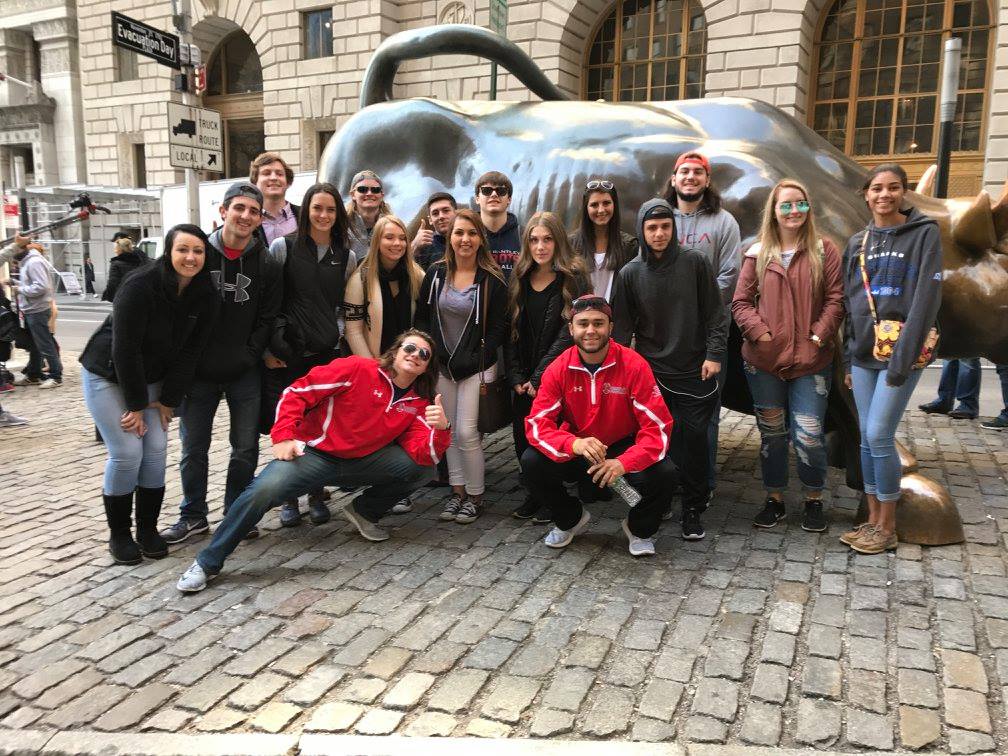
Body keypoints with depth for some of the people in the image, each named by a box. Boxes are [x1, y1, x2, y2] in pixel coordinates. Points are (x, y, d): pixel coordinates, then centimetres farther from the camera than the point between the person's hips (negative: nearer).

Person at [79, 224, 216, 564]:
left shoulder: (204, 295, -11)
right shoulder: (140, 286, -27)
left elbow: (190, 351, -6)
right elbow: (125, 349, -23)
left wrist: (169, 399, -7)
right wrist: (136, 404, -19)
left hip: (150, 377, 5)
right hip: (107, 374, -5)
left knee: (156, 450, -2)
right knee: (127, 452, -10)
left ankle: (147, 529, 14)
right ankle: (118, 534, 8)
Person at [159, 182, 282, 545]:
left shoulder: (267, 265, -2)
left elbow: (267, 320, 0)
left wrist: (248, 356, -9)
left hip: (245, 373, 0)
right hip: (199, 372, 0)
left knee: (246, 448, 7)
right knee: (193, 447, 9)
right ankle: (193, 515, 26)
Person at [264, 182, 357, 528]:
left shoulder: (346, 256, 9)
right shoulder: (283, 246, -1)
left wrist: (337, 334, 3)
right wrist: (266, 348, -5)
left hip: (326, 353, 3)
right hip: (284, 354, -2)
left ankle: (317, 495, 21)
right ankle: (288, 498, 17)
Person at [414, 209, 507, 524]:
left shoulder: (492, 280, -8)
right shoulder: (436, 273, 3)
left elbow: (498, 328, -7)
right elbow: (421, 318, 8)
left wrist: (480, 363, -12)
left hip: (475, 367, -4)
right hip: (441, 366, 5)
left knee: (466, 432, -7)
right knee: (449, 431, 10)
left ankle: (475, 496, 9)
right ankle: (457, 491, 23)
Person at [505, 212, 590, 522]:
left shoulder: (573, 279, -6)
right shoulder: (519, 281, 9)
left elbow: (569, 333, -12)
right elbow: (510, 332, 7)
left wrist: (539, 377, -15)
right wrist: (516, 377, -4)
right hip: (524, 381, 5)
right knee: (524, 440, 6)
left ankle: (552, 499, 18)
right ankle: (535, 494, 25)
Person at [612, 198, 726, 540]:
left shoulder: (695, 262, -1)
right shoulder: (630, 273, 1)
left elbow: (715, 313, 2)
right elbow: (622, 326, 4)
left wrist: (714, 353, -5)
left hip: (696, 372, 0)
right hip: (651, 373, 1)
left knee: (696, 441, 3)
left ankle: (693, 509, 16)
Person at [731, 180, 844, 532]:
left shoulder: (824, 251, 3)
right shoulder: (758, 254, 5)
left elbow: (835, 300, 0)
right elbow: (740, 302, 4)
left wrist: (818, 336, -11)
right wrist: (760, 332, -10)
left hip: (811, 361, -1)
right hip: (764, 360, 2)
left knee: (809, 434, -3)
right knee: (772, 433, 11)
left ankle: (814, 500, 20)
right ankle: (774, 500, 26)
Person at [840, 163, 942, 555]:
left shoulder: (924, 233, -4)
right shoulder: (858, 242, 12)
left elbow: (926, 298, -12)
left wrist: (904, 356, -18)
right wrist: (849, 358, 11)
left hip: (901, 351, -5)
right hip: (864, 353, 5)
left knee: (879, 436, -8)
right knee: (867, 437, 7)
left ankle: (887, 527, 7)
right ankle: (873, 520, 18)